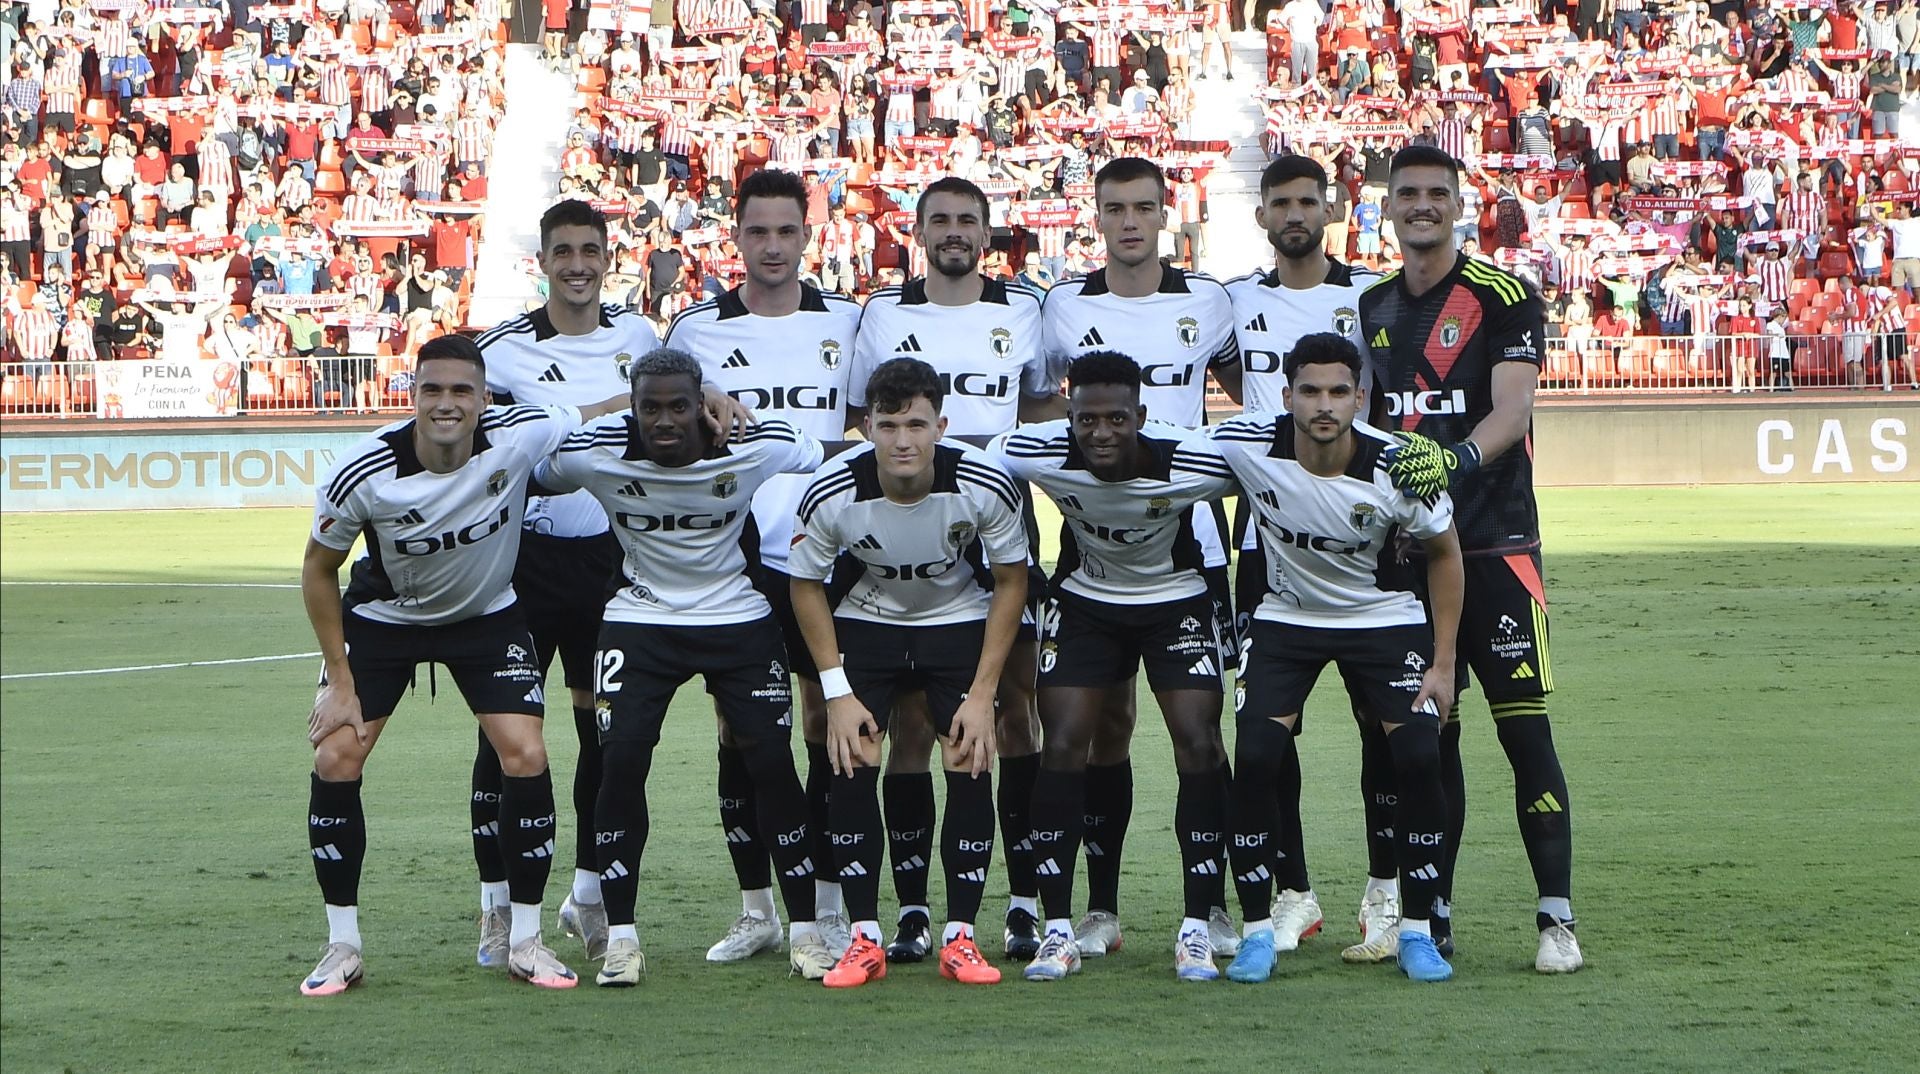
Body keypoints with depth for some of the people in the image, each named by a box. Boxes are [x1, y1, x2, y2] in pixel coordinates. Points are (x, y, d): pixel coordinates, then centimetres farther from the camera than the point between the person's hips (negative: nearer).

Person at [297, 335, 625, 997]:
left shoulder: (518, 437, -27)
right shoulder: (363, 473, -28)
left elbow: (612, 413, -9)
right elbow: (319, 570, -11)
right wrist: (340, 682, -12)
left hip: (488, 615, 1)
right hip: (382, 615, -1)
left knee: (526, 757, -13)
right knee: (336, 758, -12)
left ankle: (525, 942, 3)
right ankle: (342, 947, 2)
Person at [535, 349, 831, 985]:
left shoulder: (757, 446, -18)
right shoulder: (596, 451, -18)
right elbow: (525, 478, 0)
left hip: (739, 620, 0)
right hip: (641, 618, 0)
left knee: (770, 760, -7)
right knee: (621, 759, -13)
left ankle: (804, 928, 5)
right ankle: (620, 937, -4)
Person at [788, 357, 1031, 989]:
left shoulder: (984, 487, -25)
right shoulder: (832, 494, -25)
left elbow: (1011, 581, -9)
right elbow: (805, 584, -8)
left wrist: (982, 692, -13)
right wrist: (838, 692, -13)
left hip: (959, 622, 0)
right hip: (866, 622, 0)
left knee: (971, 766, -14)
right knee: (851, 764, -16)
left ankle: (960, 937, -4)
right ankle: (864, 939, -6)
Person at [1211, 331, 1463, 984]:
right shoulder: (1247, 447, -23)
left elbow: (1444, 553, -5)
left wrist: (1443, 662, -6)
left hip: (1385, 620, -1)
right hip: (1285, 618, 1)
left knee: (1419, 757, -16)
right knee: (1254, 758, -17)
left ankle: (1416, 931, 0)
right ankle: (1257, 932, -3)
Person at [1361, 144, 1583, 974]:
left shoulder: (1501, 297, -5)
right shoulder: (1372, 309, 13)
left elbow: (1513, 409, -16)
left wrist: (1456, 459, -34)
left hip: (1494, 542, -5)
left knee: (1525, 729, -8)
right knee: (1429, 732, 7)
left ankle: (1557, 917, -5)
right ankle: (1432, 914, 12)